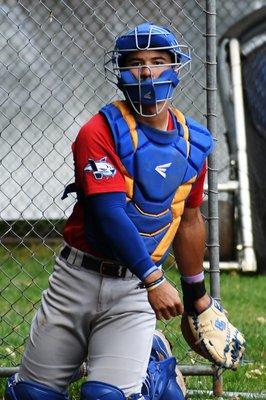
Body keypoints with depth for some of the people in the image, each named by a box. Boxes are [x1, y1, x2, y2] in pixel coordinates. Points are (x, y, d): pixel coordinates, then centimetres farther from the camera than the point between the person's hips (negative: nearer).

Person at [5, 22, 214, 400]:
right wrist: (154, 280, -29)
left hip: (135, 290, 2)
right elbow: (109, 213, -22)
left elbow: (188, 221, 19)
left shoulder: (193, 142, 6)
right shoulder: (101, 131, -12)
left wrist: (197, 294, 25)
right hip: (79, 278, -2)